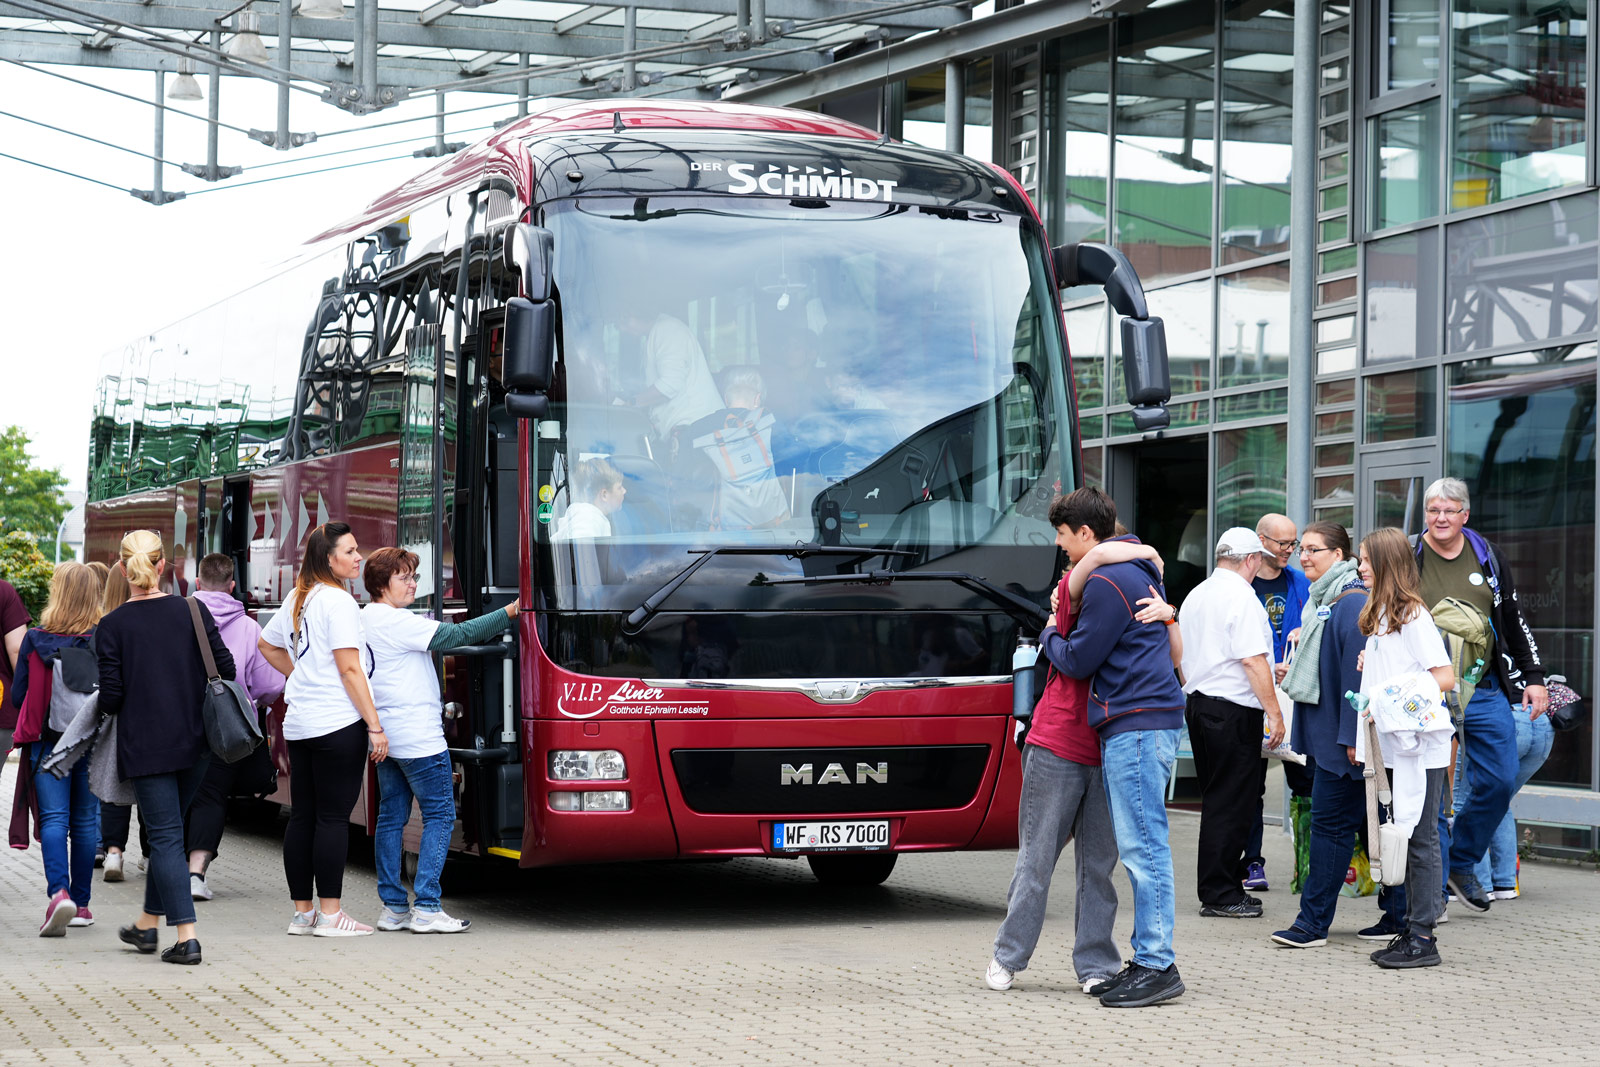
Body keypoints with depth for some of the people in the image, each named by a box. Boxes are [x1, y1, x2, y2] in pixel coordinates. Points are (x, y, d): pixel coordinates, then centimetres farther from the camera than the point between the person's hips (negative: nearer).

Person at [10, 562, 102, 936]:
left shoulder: (35, 639, -5)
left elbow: (17, 696, 1)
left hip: (47, 740, -1)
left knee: (53, 818, -3)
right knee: (85, 821, 11)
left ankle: (58, 892, -24)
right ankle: (80, 904, 17)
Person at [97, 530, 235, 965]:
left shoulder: (112, 626, -8)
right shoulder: (192, 611, -2)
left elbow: (110, 697, -9)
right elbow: (225, 669, -2)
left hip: (144, 745, -3)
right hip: (194, 741, 3)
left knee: (165, 835, -1)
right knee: (167, 829, 18)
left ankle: (186, 937, -9)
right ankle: (148, 924, 29)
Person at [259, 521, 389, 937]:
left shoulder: (297, 599, 15)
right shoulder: (337, 600, -11)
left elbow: (267, 644, 30)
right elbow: (349, 669, -15)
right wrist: (375, 726, -13)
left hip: (298, 725, 8)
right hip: (337, 723, -8)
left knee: (302, 817, 10)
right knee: (333, 817, -5)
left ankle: (302, 911, 15)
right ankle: (330, 914, -4)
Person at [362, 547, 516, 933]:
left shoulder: (363, 620, 13)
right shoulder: (395, 622, -15)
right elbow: (456, 635, -19)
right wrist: (509, 613, -17)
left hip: (385, 738, 10)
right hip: (418, 738, -10)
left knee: (391, 817, 10)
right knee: (440, 815, -4)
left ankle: (393, 906, 11)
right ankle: (426, 908, -8)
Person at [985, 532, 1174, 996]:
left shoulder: (1131, 612, 13)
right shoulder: (1074, 597, -1)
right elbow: (1102, 554, -21)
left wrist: (1166, 614, -18)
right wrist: (1148, 553, -7)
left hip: (1105, 757, 4)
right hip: (1055, 751, -4)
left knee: (1098, 866, 5)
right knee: (1037, 861, 1)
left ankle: (1095, 966, 9)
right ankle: (1008, 957, 13)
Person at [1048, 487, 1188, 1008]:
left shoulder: (1106, 582, -12)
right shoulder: (1140, 571, 20)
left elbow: (1079, 660, -10)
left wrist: (1051, 635, 11)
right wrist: (1064, 630, 27)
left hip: (1136, 726, -10)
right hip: (1148, 723, 10)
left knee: (1142, 847, -10)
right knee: (1142, 848, 10)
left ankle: (1158, 966, -10)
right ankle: (1148, 960, 13)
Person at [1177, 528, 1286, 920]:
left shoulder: (1194, 597, 14)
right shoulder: (1241, 598, -13)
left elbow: (1182, 657, 22)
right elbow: (1254, 662, -18)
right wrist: (1274, 712, -15)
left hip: (1196, 706, 9)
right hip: (1234, 709, -9)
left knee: (1217, 800, 14)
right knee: (1232, 803, -5)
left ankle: (1220, 888, 17)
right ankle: (1220, 895, -4)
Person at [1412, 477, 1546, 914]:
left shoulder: (1488, 558, 9)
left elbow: (1514, 621, 16)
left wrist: (1533, 677, 11)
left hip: (1486, 690, 3)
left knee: (1499, 782, 0)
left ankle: (1461, 862, 20)